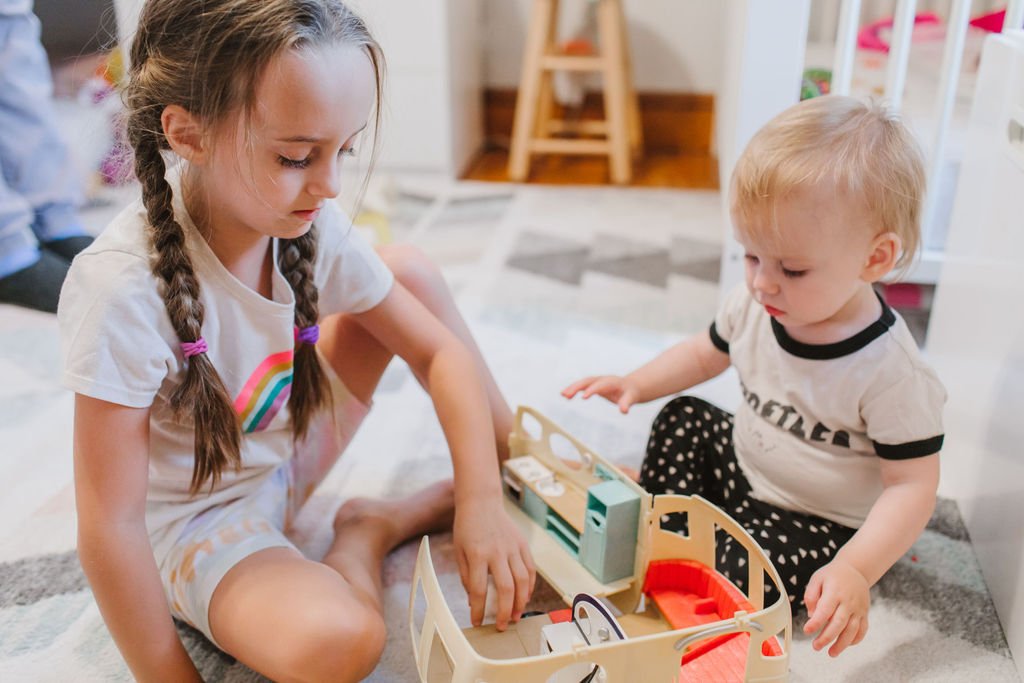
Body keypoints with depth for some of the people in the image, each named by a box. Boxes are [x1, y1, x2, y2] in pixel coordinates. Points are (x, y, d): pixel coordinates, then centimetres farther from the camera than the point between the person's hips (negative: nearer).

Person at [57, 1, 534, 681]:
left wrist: (483, 498, -22)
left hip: (284, 462, 6)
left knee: (411, 272, -6)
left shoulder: (312, 224, -15)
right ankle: (366, 537, -1)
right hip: (191, 519, -5)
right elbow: (109, 525, -26)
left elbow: (440, 350, -9)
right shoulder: (124, 288, -32)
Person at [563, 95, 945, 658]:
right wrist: (638, 384, -5)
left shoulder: (889, 370, -30)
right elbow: (706, 354, 10)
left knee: (746, 570, -29)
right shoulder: (752, 305, -11)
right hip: (743, 466, 7)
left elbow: (911, 484, -25)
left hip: (818, 524, -7)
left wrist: (855, 571, -38)